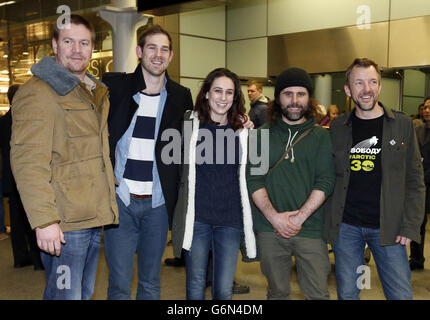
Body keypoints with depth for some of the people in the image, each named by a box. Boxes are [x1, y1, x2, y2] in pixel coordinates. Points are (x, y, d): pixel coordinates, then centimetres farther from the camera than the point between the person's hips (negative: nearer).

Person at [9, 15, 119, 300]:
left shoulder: (97, 93, 18)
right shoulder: (37, 93, -10)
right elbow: (28, 162, -19)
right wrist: (44, 220, -24)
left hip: (94, 217, 8)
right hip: (64, 222, -8)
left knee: (85, 292, 19)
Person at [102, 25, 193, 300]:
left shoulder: (180, 96, 6)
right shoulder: (115, 86, -1)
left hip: (158, 203, 2)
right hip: (120, 199, -2)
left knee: (151, 283, 14)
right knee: (119, 284, 4)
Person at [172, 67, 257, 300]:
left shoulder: (243, 130, 5)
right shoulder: (189, 124, 1)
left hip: (230, 219, 1)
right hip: (197, 217, -1)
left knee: (224, 289, 7)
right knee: (195, 284, 10)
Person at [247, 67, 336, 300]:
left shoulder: (321, 136, 4)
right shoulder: (262, 134, 6)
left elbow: (325, 182, -4)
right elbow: (253, 179, -1)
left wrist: (299, 217, -14)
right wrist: (274, 216, -12)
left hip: (310, 229, 0)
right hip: (269, 230, 1)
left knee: (318, 294, 2)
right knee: (277, 293, 12)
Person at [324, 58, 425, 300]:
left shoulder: (402, 124, 0)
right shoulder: (337, 127, 5)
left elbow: (414, 180, 0)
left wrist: (410, 226, -7)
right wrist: (328, 221, 1)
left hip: (388, 227, -1)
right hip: (345, 226, 2)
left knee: (401, 294, 2)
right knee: (347, 293, 12)